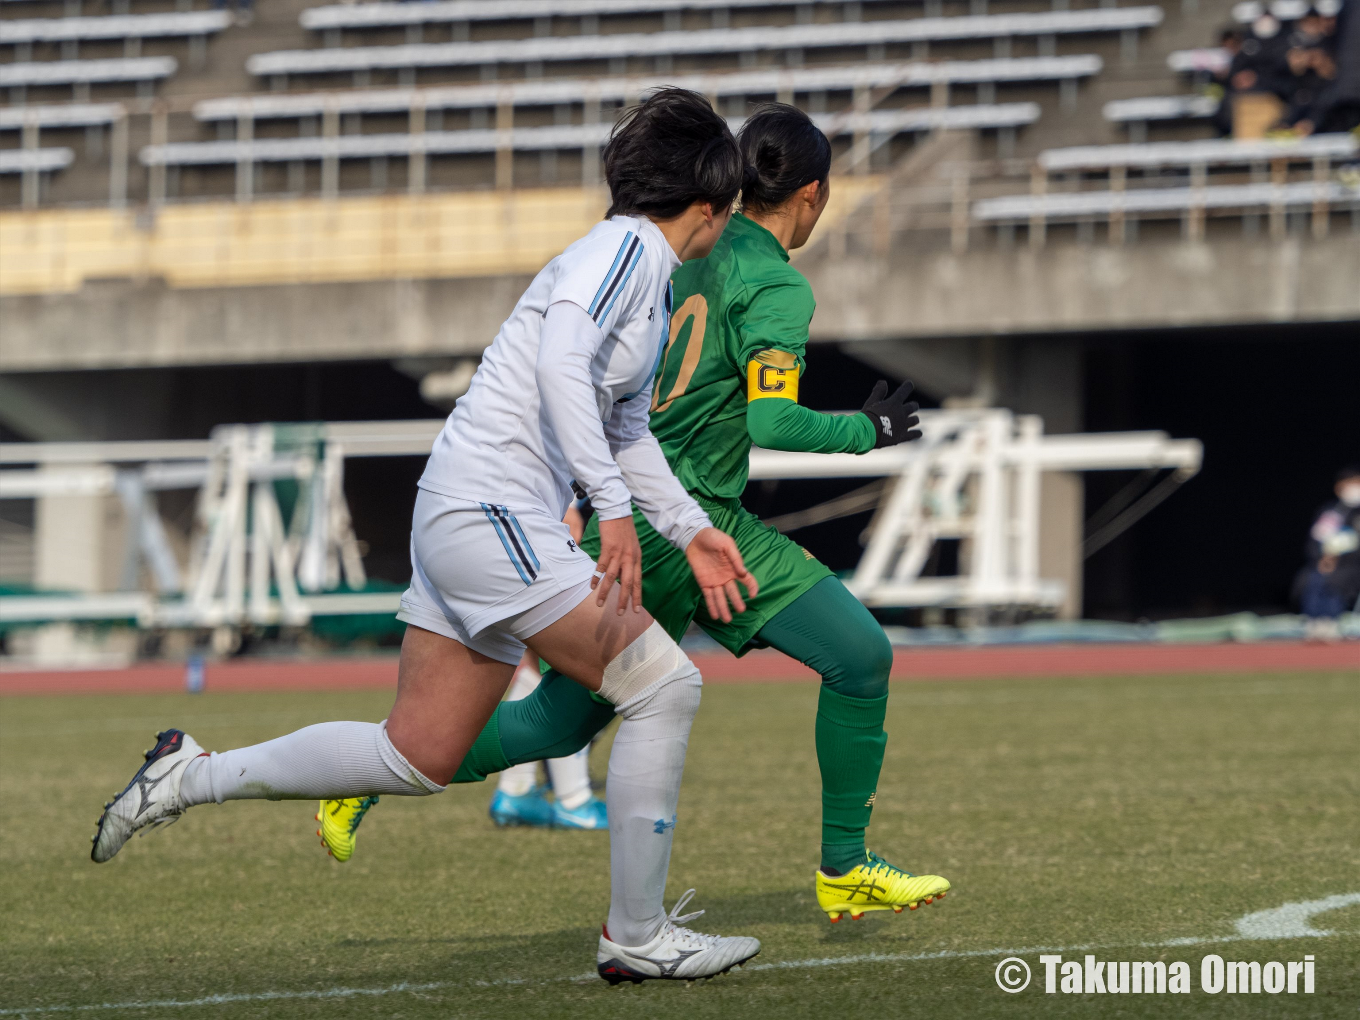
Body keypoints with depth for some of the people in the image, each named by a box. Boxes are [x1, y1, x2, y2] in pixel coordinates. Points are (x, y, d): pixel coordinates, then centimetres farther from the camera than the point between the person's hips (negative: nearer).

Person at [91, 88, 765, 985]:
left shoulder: (656, 282, 20)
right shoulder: (627, 247, -11)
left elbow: (625, 429, 31)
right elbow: (561, 360, -28)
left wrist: (689, 528, 22)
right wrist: (612, 505, -34)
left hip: (465, 523, 10)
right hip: (492, 515, -10)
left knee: (416, 758, 10)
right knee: (662, 684, -11)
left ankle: (190, 776, 19)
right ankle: (638, 937, -5)